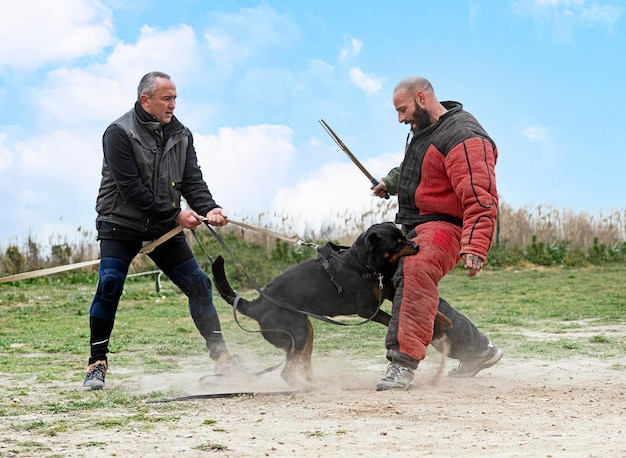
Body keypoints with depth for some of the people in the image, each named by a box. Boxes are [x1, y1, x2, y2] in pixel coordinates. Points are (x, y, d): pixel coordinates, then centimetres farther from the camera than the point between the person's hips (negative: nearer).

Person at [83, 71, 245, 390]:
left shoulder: (180, 135, 4)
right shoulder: (119, 133, -14)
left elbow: (192, 180, -2)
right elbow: (131, 189, -20)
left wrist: (208, 209, -23)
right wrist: (175, 215, -22)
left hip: (164, 229, 5)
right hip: (121, 224, -5)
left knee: (198, 284, 1)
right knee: (109, 285, -19)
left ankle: (221, 357, 10)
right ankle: (97, 364, -6)